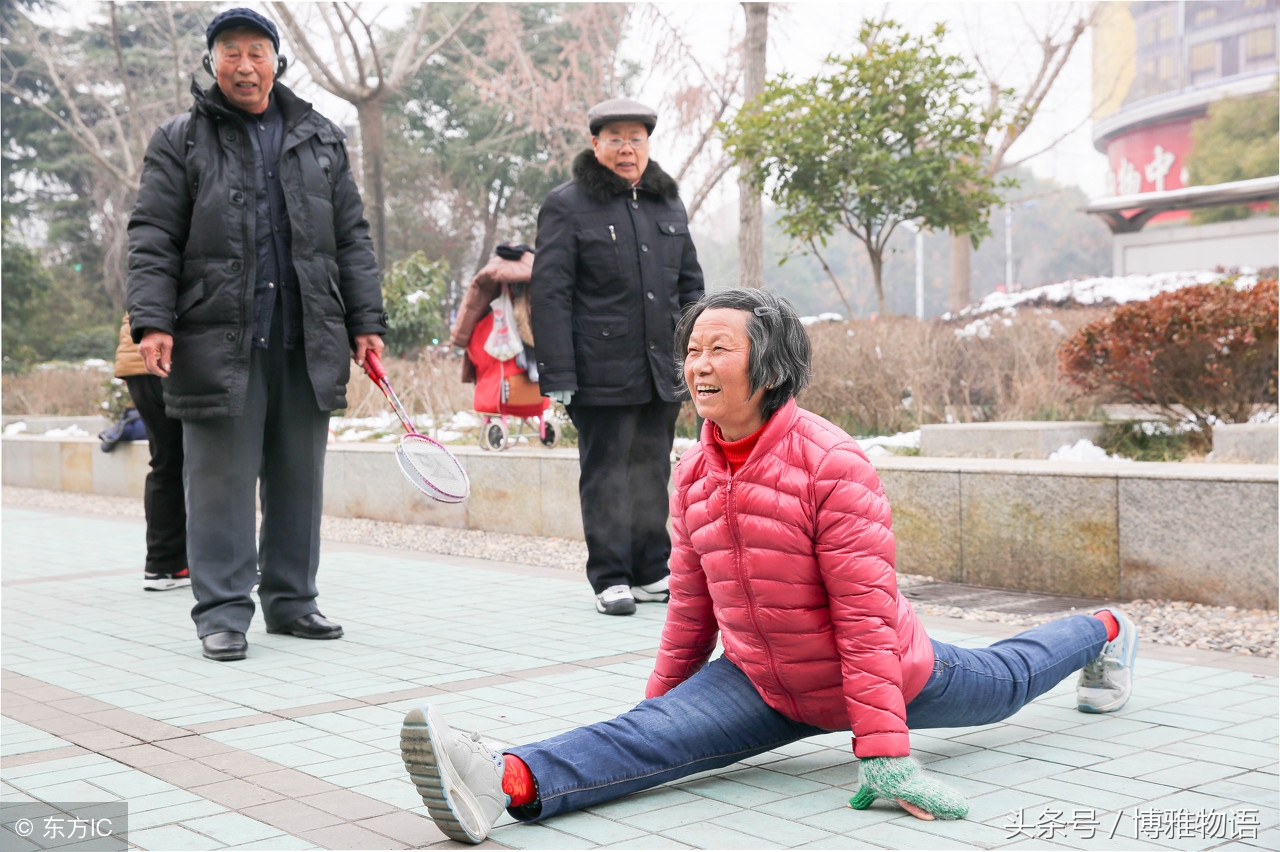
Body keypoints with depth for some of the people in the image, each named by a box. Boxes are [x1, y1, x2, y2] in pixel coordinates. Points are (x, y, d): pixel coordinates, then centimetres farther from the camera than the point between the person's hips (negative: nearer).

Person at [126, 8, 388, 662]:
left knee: (299, 480, 9)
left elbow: (352, 240, 15)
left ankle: (291, 601, 21)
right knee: (221, 480, -2)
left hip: (309, 347, 3)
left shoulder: (321, 140, 15)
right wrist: (152, 321, -12)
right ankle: (222, 613, 6)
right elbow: (153, 240, 1)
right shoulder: (180, 142, 6)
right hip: (218, 344, -3)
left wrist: (365, 322, 8)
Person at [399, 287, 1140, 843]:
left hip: (887, 676, -4)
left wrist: (884, 752, -31)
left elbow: (866, 614, -31)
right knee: (655, 733, -23)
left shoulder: (834, 463, -30)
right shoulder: (695, 473, -8)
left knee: (1007, 681, 27)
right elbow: (692, 607, 4)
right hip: (762, 685, 4)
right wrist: (658, 700, 10)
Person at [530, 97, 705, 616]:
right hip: (602, 373, -5)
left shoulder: (668, 203, 16)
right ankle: (610, 579, 8)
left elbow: (690, 283, 21)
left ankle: (652, 572, 21)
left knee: (653, 471, 11)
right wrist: (557, 377, -13)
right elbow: (550, 294, -7)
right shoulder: (567, 205, -2)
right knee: (606, 475, -1)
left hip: (662, 372, 5)